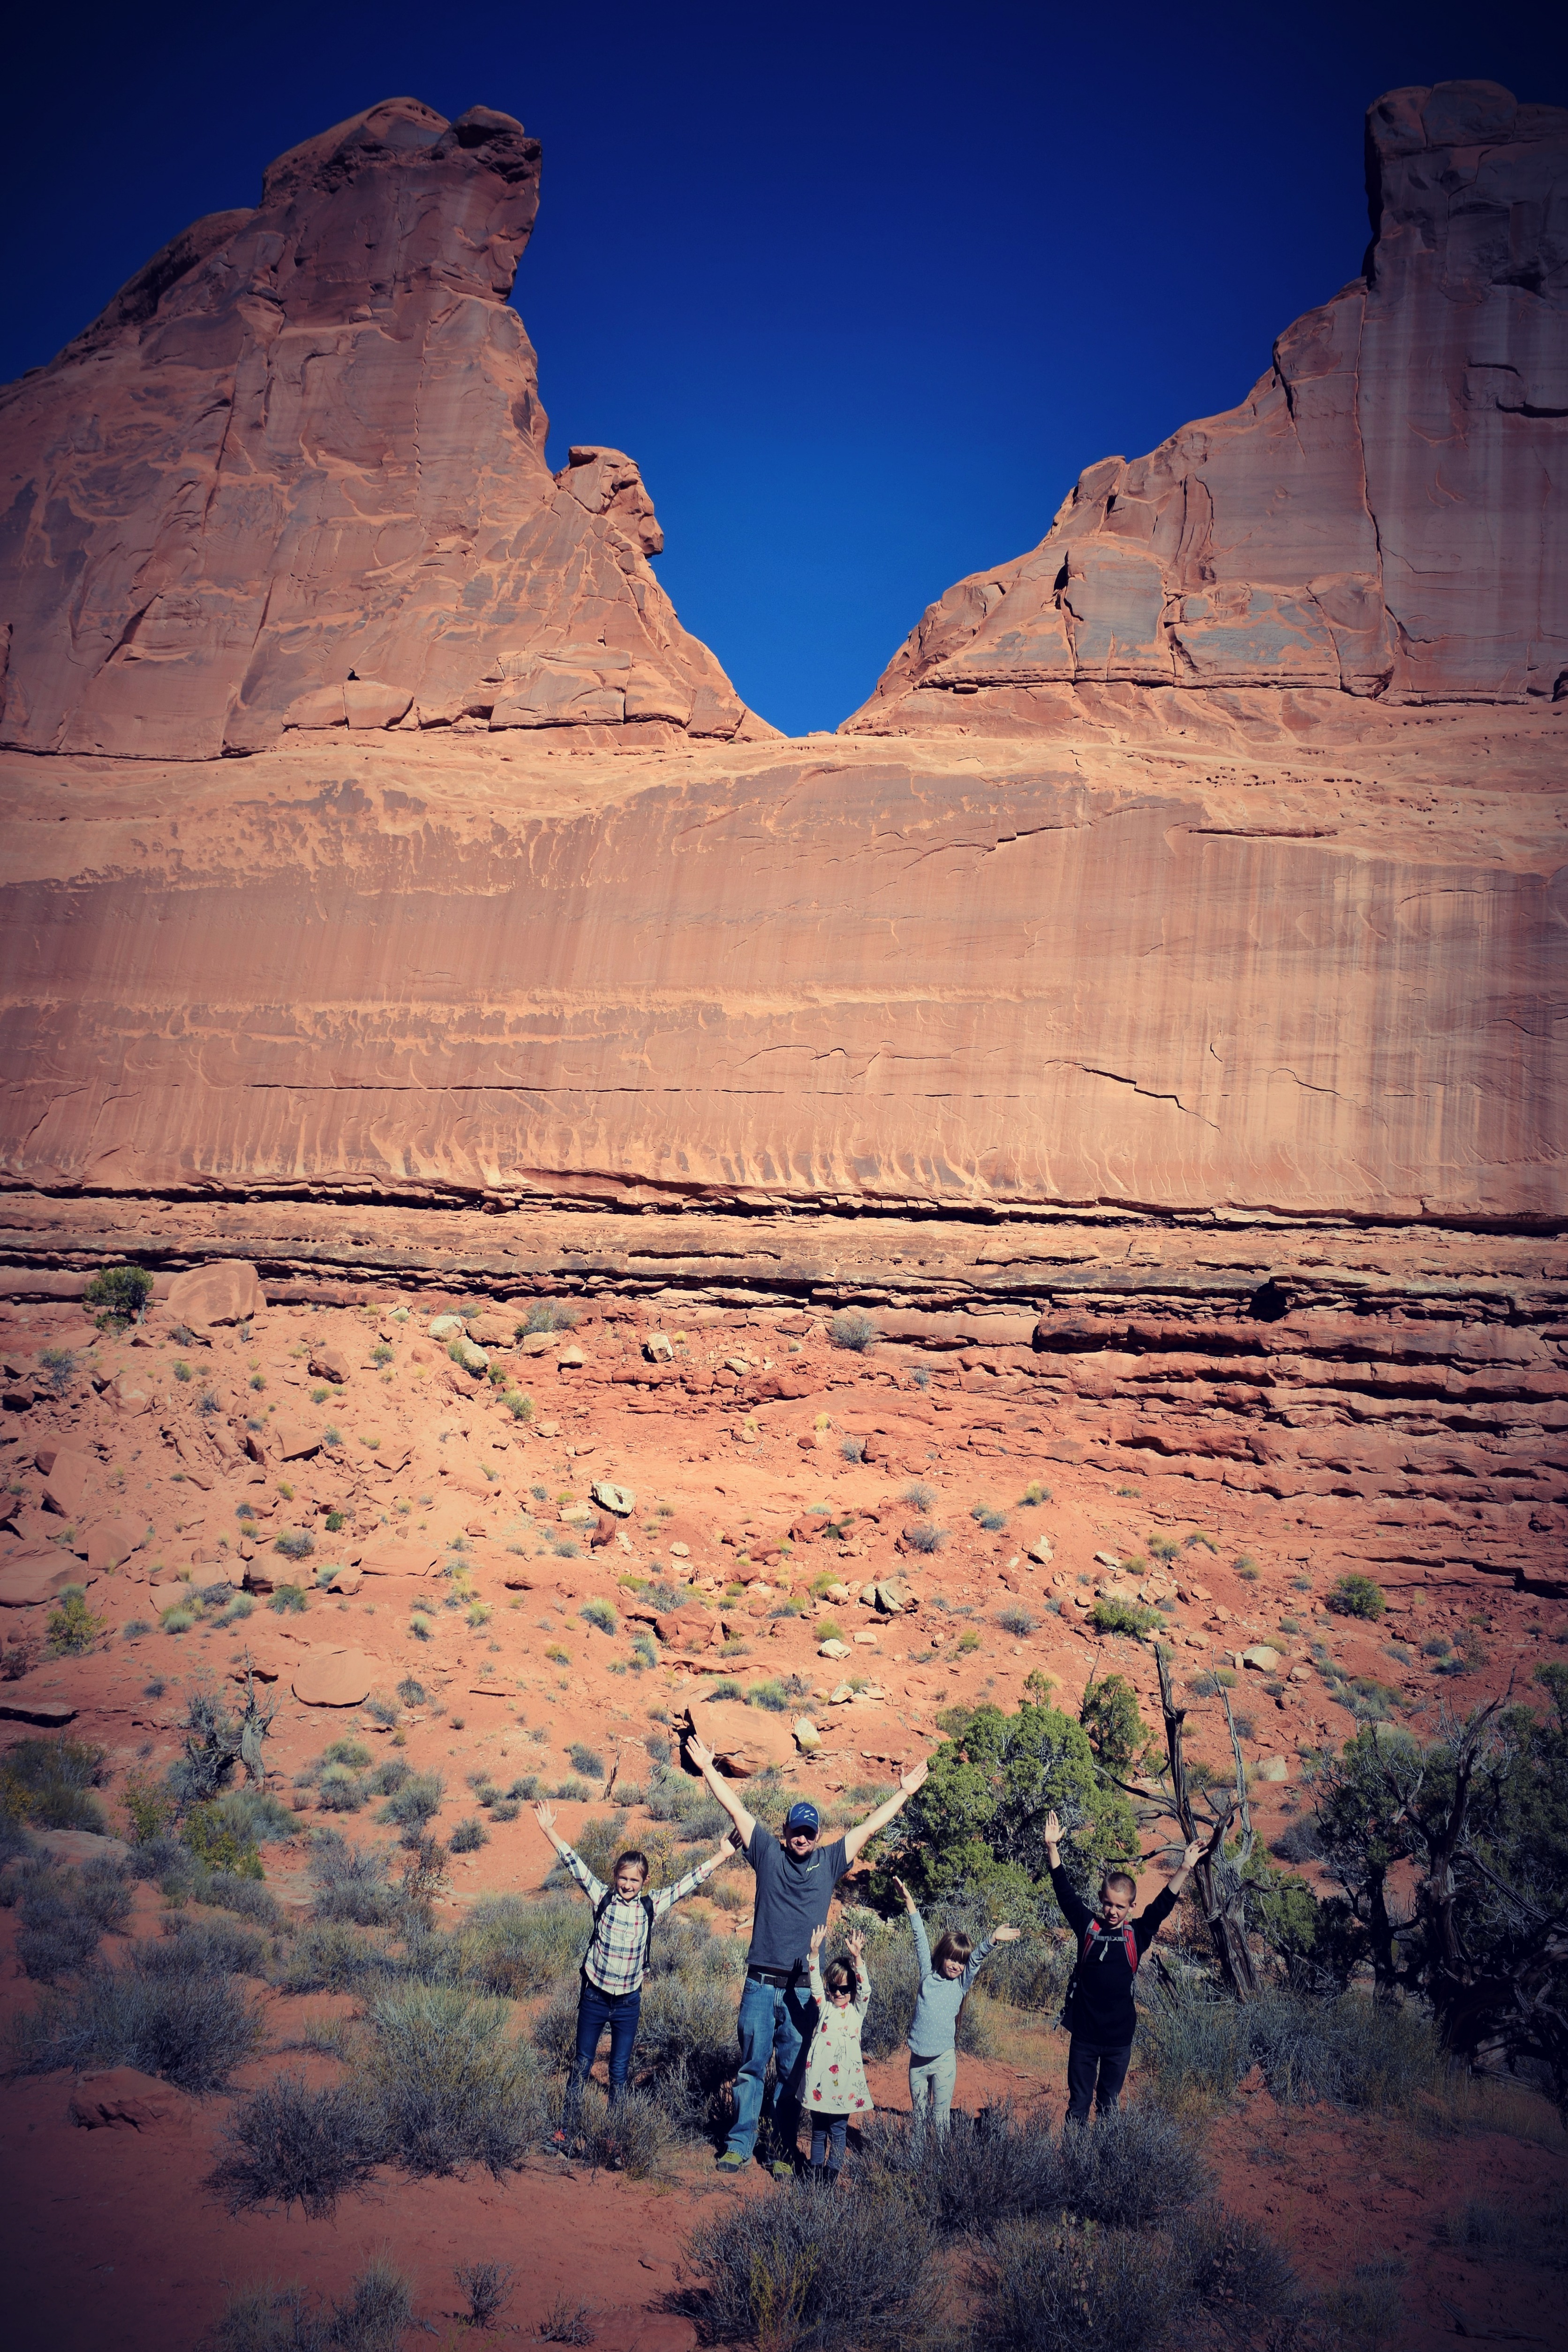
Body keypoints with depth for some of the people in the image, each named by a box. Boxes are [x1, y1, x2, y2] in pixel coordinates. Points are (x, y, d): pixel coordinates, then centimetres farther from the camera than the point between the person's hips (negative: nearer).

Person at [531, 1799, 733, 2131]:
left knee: (620, 2070, 9)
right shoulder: (602, 1898, -4)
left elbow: (690, 1882, 1)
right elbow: (574, 1864, -9)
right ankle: (568, 2127, 19)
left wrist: (723, 1854, 0)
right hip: (595, 1997, -1)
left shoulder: (652, 1905, -1)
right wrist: (548, 1830, -16)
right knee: (581, 2063, 9)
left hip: (628, 2002, 1)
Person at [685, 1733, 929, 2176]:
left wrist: (904, 1792, 10)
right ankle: (739, 2144, 12)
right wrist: (709, 1770, 1)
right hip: (762, 1983, -1)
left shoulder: (830, 1862, 8)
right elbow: (736, 1809, 4)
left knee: (792, 2074, 6)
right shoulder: (768, 1854, 5)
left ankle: (784, 2152, 13)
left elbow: (869, 1826, 11)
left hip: (803, 1988, 1)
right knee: (752, 2066, 4)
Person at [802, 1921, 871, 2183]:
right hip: (821, 2077, 1)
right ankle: (816, 2170, 18)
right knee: (818, 2129, 8)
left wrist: (858, 1958, -28)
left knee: (838, 2129, 4)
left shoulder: (858, 2010, 5)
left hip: (845, 2080, -1)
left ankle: (833, 2171, 14)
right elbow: (815, 1984, -6)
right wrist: (815, 1953, -22)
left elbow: (865, 1988, -12)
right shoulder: (825, 2006, 8)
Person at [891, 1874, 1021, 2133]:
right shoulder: (928, 1974, 4)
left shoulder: (961, 1984, 2)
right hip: (917, 2058, 1)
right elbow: (921, 1940, 3)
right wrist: (909, 1902, 1)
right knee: (918, 2113, 9)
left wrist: (993, 1939, -28)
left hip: (943, 2058, -1)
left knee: (941, 2116, 1)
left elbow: (977, 1959, -11)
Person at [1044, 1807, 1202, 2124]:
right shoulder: (1087, 1926, -4)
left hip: (1119, 2037, 1)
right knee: (1078, 2104, 8)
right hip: (1084, 2033, -1)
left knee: (1109, 2104, 15)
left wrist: (1186, 1868, -18)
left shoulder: (1137, 1934, -3)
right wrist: (1053, 1848, -13)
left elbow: (1163, 1905, -9)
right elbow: (1065, 1892, -7)